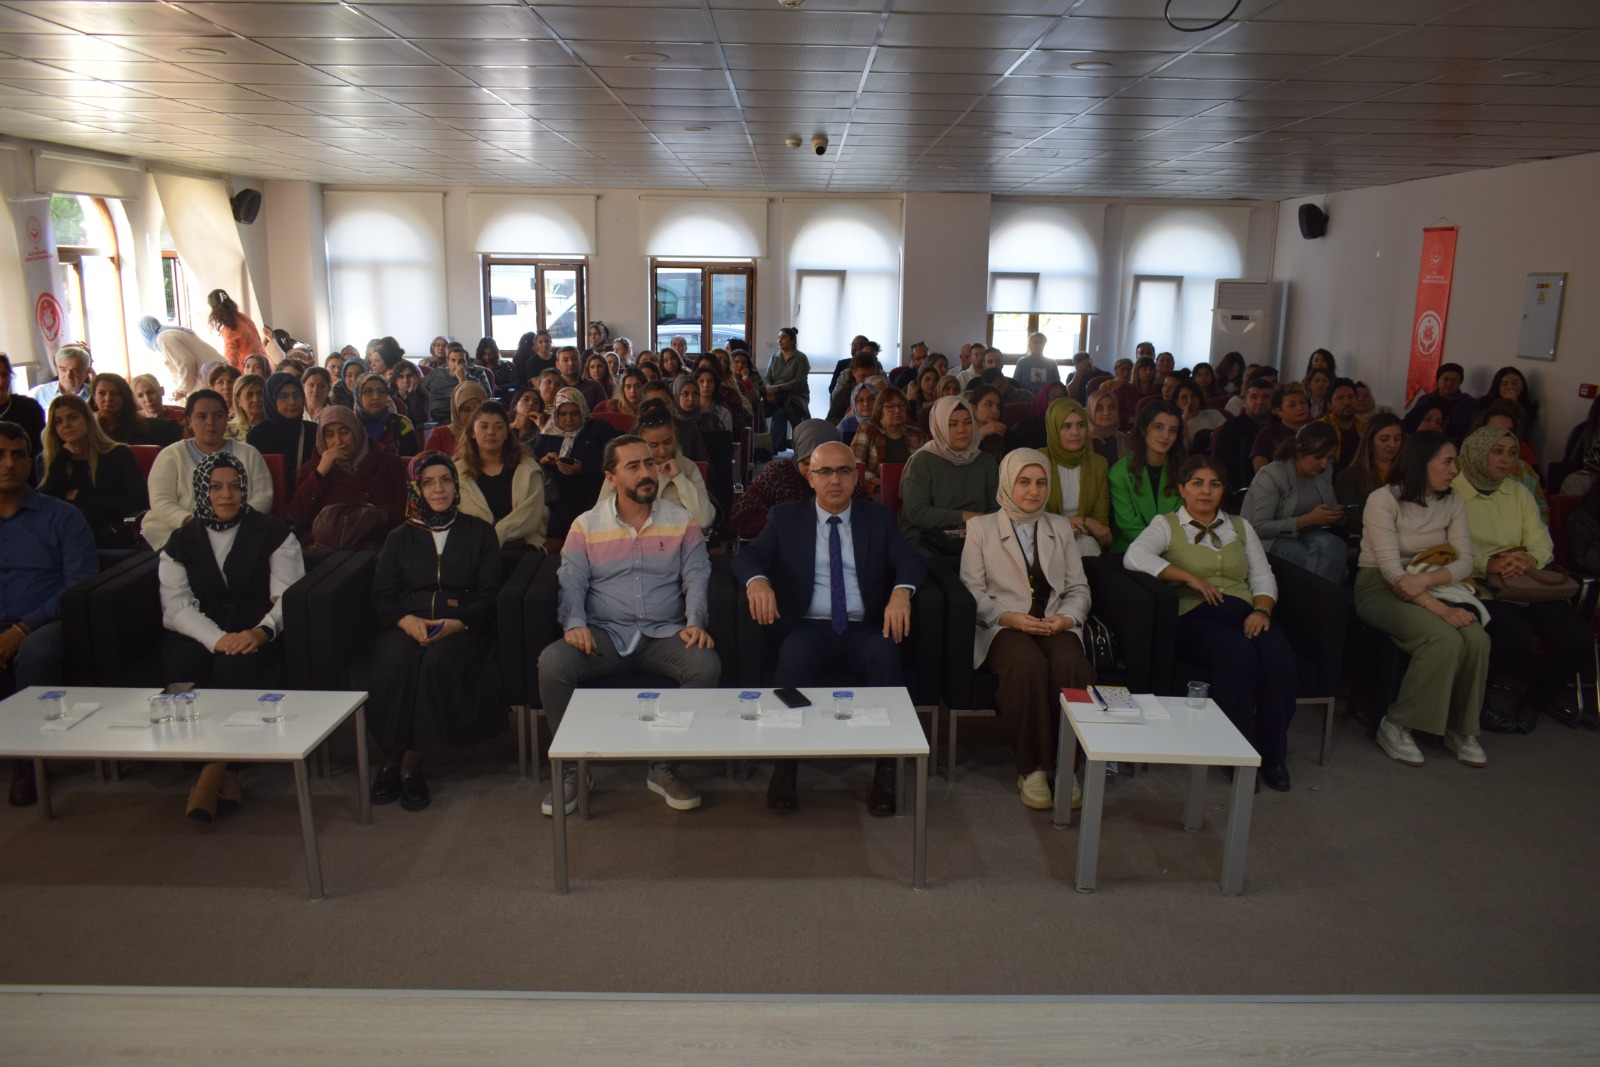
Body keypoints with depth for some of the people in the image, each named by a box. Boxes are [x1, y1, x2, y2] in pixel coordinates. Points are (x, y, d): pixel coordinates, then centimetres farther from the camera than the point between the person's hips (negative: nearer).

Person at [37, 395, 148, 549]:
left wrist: (82, 499, 1)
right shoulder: (46, 462, 21)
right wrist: (63, 455, 5)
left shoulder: (119, 455, 12)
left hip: (110, 540, -2)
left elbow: (139, 500, -2)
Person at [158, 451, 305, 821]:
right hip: (200, 637, 2)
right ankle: (224, 774, -22)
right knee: (181, 667, -29)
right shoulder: (181, 544, 14)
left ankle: (210, 774, -26)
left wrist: (261, 631, -22)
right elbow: (176, 606, 0)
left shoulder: (272, 534, 9)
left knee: (236, 666, -33)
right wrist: (217, 639, -18)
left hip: (257, 638, -2)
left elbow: (290, 596, -1)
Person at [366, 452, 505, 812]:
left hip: (462, 627, -1)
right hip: (407, 625, 2)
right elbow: (382, 596, 9)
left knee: (440, 662, -35)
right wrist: (408, 620, -13)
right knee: (395, 662, -33)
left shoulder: (479, 532, 14)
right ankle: (388, 760, -19)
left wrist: (456, 624, -14)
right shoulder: (399, 537, 20)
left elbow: (489, 594, 5)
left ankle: (412, 764, -25)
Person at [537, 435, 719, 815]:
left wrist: (695, 622, -16)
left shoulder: (682, 522, 9)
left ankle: (663, 768, -11)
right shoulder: (585, 526, 9)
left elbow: (697, 576, 2)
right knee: (551, 663, -28)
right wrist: (574, 623, -17)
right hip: (604, 634, 0)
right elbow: (571, 581, 3)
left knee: (707, 666, -30)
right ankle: (569, 768, -7)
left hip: (664, 635, 0)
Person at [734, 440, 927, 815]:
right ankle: (784, 767, -25)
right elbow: (747, 557, 2)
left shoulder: (879, 518, 15)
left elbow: (910, 561, 2)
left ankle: (887, 770, -26)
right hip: (808, 628, -1)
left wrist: (901, 591, -22)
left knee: (886, 655, -33)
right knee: (794, 656, -34)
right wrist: (758, 581, -23)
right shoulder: (785, 518, 13)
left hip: (865, 629, 1)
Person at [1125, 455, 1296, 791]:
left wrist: (1261, 610, -4)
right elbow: (1134, 556, -10)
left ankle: (1272, 754, -16)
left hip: (1244, 612, 4)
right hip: (1195, 615, -4)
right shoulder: (1166, 525, 12)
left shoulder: (1240, 527, 27)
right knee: (1238, 655, -36)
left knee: (1279, 653, -30)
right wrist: (1190, 577, -13)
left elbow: (1263, 576, 17)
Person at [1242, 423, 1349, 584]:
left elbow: (1330, 506, 21)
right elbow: (1259, 528, -20)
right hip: (1269, 540, -6)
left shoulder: (1325, 470, 5)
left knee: (1333, 545, -29)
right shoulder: (1270, 476, -15)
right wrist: (1308, 519, -25)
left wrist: (1336, 515, -5)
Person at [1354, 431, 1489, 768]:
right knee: (1445, 639, -30)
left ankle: (1461, 728, -3)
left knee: (1477, 639, -24)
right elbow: (1391, 569, -18)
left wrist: (1427, 579, -22)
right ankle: (1396, 726, -15)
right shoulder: (1383, 499, -11)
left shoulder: (1452, 502, 7)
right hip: (1379, 589, -5)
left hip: (1431, 589, 5)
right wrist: (1440, 609, -26)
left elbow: (1465, 562, -1)